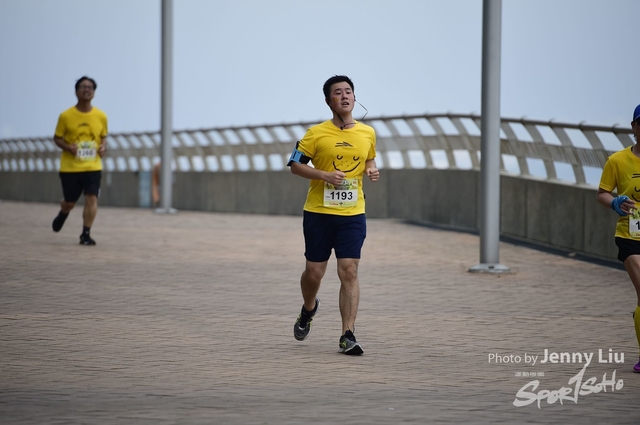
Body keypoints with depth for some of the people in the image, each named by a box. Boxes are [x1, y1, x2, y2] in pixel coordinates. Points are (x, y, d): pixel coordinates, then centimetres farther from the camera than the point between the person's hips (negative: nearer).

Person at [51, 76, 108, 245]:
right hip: (70, 167, -1)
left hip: (93, 166, 1)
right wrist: (68, 147, -17)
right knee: (70, 202, 8)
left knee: (91, 199, -13)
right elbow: (57, 138, 3)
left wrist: (103, 146, -6)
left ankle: (86, 234, -4)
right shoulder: (66, 116, -5)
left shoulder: (101, 116, 2)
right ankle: (63, 213, 45)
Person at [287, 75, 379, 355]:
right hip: (318, 213, -1)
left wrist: (371, 170, 0)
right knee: (314, 272, 6)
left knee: (349, 271, -9)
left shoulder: (367, 133, 6)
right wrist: (325, 175, -15)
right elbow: (295, 165, -1)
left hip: (353, 214, 1)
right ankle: (308, 309, 40)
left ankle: (347, 336, -7)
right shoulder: (316, 134, -5)